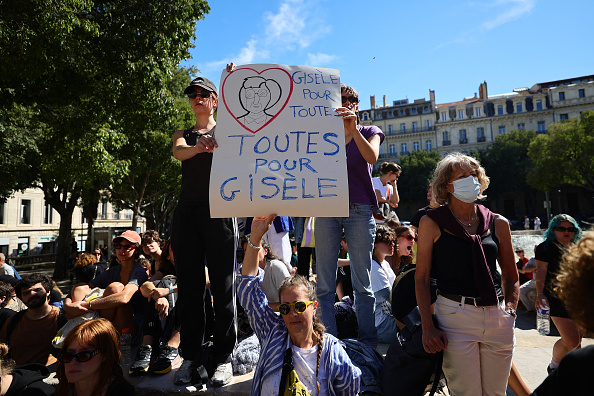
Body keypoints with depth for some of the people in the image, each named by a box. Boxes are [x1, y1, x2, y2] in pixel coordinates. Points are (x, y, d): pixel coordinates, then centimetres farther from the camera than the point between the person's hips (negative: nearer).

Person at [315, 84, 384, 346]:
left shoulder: (369, 132, 13)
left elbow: (371, 158, -9)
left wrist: (352, 128, -18)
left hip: (359, 210, -1)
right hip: (326, 208, 2)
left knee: (362, 282, 1)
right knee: (324, 283, 2)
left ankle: (367, 341, 13)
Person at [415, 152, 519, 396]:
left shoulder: (498, 223, 7)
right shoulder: (432, 223, -3)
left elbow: (511, 276, 16)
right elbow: (421, 278, -4)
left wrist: (509, 310, 3)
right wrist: (427, 327, -9)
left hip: (498, 318, 4)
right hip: (455, 315, -4)